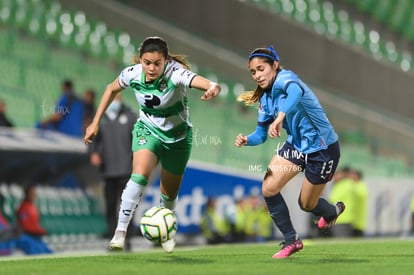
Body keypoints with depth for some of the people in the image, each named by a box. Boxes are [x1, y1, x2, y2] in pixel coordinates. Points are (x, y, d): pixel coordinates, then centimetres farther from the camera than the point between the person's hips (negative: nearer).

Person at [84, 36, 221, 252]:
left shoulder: (175, 73, -32)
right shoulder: (132, 73, -20)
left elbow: (202, 82, -52)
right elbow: (112, 89, 2)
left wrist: (213, 88, -75)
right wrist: (96, 122, 2)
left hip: (178, 136, -1)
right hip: (148, 130, 1)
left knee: (169, 193, 12)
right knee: (140, 174, -29)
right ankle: (120, 231, -24)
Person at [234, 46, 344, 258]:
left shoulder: (284, 78, -24)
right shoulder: (265, 99, 1)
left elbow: (296, 91, -49)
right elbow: (261, 134, 6)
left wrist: (280, 116, -64)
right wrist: (247, 140, -17)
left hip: (322, 148, -7)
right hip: (297, 145, 7)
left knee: (306, 205, 6)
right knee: (268, 189, -8)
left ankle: (333, 211, 43)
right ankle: (291, 241, 8)